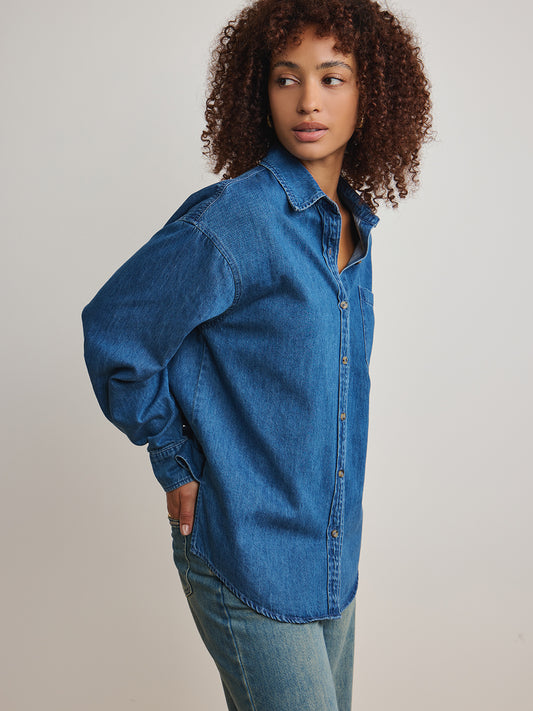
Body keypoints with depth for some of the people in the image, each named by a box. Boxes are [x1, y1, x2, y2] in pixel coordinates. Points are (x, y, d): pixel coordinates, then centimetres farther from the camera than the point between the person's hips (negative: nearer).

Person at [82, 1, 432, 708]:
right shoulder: (230, 220, -20)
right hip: (247, 555, -7)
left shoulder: (354, 224, 4)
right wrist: (177, 464, -7)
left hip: (333, 555, 8)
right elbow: (113, 332, -12)